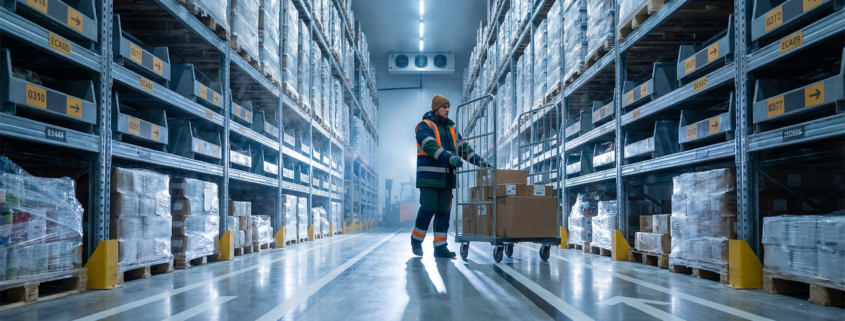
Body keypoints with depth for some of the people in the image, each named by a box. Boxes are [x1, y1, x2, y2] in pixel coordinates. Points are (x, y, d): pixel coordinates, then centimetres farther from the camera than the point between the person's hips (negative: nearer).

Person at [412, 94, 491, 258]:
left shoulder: (450, 128, 19)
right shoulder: (424, 126, -2)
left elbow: (463, 147, 16)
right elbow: (430, 146, -19)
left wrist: (478, 160, 1)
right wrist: (449, 157, -32)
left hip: (446, 177, 6)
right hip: (429, 176, -6)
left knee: (444, 211, 4)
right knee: (428, 208, -8)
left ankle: (440, 246, 8)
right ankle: (416, 239, 12)